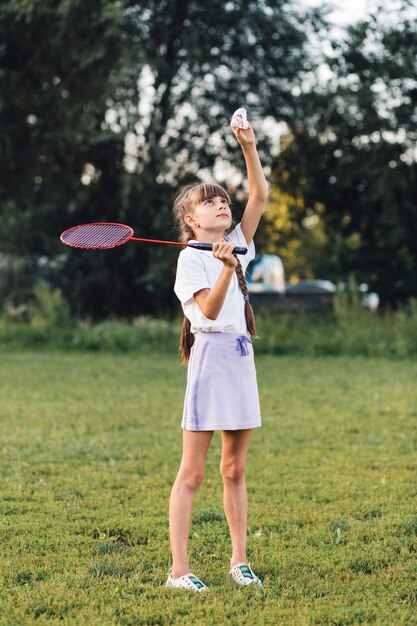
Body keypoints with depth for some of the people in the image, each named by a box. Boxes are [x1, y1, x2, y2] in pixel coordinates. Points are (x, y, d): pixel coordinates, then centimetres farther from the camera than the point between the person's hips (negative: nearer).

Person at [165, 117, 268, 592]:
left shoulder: (237, 245, 14)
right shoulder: (190, 257, -5)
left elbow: (259, 196, 11)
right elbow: (209, 309, -18)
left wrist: (249, 147, 2)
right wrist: (227, 268, -32)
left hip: (242, 357, 7)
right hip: (210, 355, -7)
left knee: (235, 470, 11)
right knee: (192, 473, -5)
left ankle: (239, 561, 17)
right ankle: (178, 571, -4)